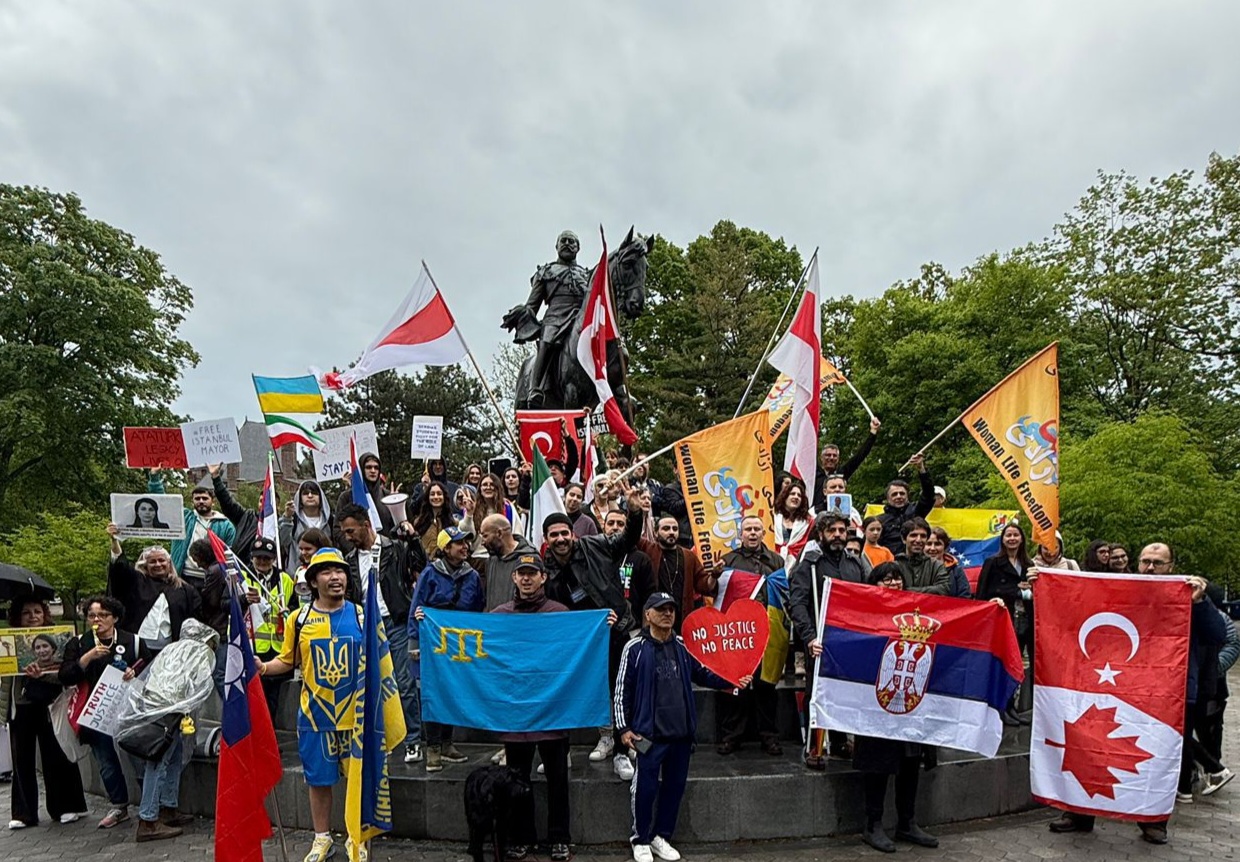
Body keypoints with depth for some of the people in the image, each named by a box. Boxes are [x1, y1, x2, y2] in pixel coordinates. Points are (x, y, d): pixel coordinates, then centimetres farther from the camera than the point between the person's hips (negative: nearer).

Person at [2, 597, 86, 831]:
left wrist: (42, 673, -27)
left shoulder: (55, 638, -4)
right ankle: (24, 813, 20)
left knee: (56, 757, 3)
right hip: (21, 707, 3)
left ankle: (65, 807, 15)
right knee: (22, 760, 9)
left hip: (49, 706, -3)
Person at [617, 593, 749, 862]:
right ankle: (641, 840, 19)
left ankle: (661, 836, 28)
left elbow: (702, 674, 19)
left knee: (675, 786, 13)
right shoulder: (636, 648, -7)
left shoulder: (683, 646, 7)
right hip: (650, 733, -5)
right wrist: (624, 727, -6)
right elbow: (622, 690, -4)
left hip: (682, 732, 5)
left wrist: (731, 681, 4)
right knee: (645, 787, 1)